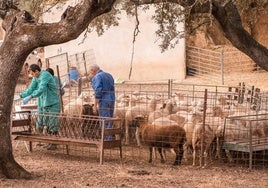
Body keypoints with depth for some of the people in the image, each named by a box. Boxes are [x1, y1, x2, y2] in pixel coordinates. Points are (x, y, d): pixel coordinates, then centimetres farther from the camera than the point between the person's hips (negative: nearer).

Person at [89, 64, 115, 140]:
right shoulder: (109, 76, 18)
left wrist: (95, 105, -14)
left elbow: (98, 92, -17)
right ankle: (110, 138, 15)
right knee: (109, 122, 13)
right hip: (112, 100, 8)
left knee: (105, 123, -6)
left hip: (103, 102, -8)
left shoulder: (97, 77, -8)